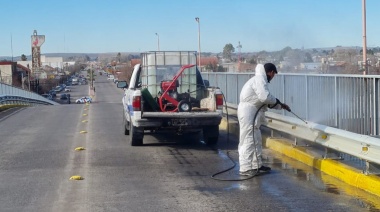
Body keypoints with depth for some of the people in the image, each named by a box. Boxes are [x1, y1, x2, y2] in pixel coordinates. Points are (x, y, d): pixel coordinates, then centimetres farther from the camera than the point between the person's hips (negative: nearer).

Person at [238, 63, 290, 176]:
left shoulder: (260, 79, 20)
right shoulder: (260, 79, -13)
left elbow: (266, 101, 23)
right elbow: (265, 97, -26)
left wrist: (281, 106, 23)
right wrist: (277, 101, -7)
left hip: (251, 112, 11)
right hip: (248, 112, -11)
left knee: (256, 140, 17)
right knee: (248, 140, -9)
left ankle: (256, 165, 25)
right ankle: (245, 168, -8)